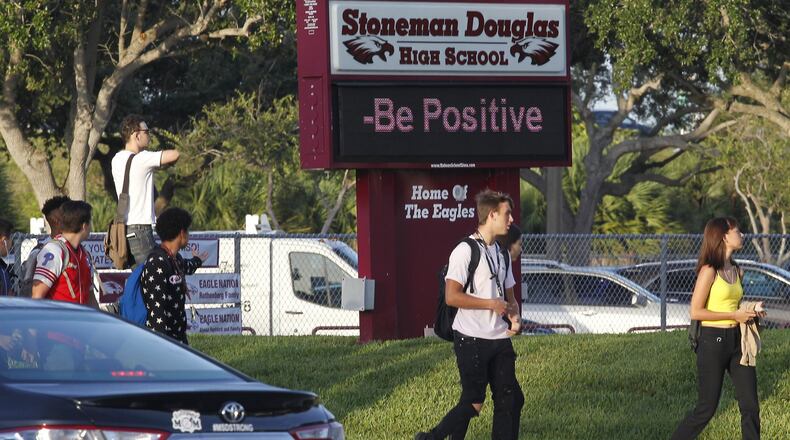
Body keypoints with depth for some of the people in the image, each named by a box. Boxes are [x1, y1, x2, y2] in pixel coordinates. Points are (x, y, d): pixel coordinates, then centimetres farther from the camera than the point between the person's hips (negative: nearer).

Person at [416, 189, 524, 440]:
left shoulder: (500, 254, 16)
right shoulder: (466, 251, -11)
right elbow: (452, 296, -18)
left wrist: (514, 315, 3)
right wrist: (492, 304, -16)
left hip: (499, 339, 8)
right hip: (471, 340, -8)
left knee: (511, 400, 1)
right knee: (474, 403, -5)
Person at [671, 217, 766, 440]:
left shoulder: (736, 271, 11)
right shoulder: (709, 270, -12)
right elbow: (696, 311, -16)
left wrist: (750, 311, 3)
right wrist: (735, 315, -16)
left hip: (736, 341, 7)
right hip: (713, 340, -7)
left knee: (750, 407, 2)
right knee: (706, 409, -2)